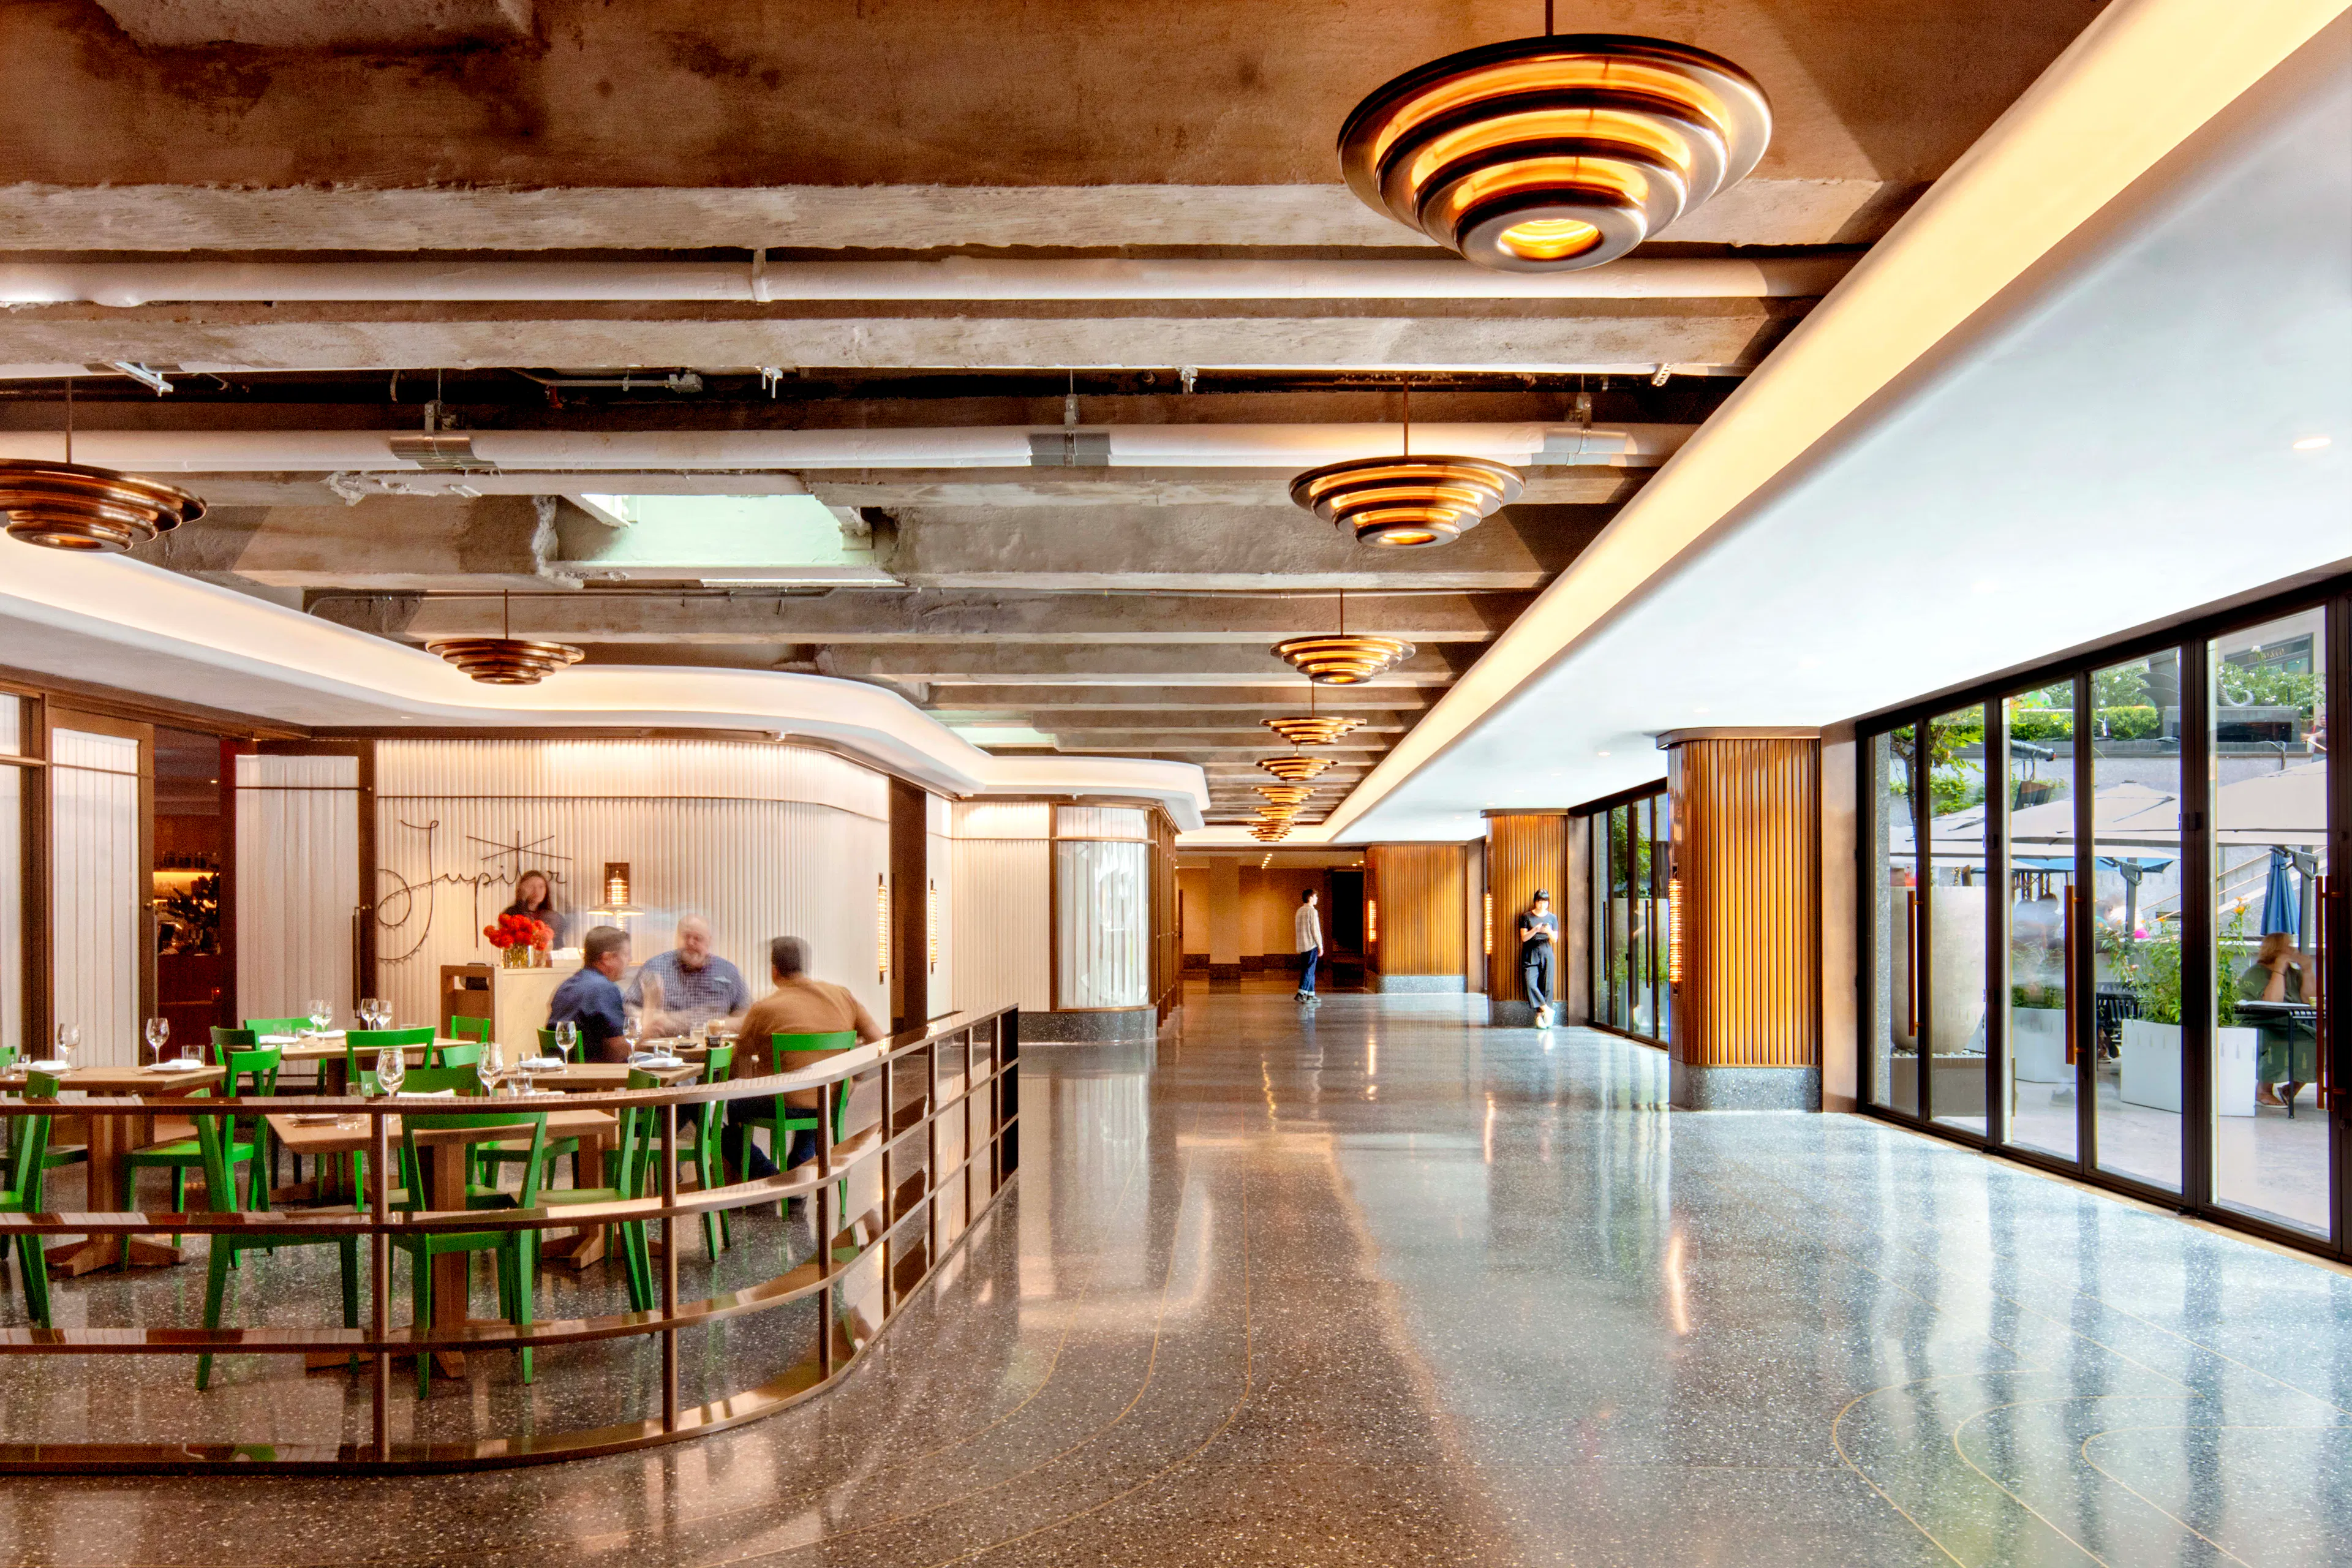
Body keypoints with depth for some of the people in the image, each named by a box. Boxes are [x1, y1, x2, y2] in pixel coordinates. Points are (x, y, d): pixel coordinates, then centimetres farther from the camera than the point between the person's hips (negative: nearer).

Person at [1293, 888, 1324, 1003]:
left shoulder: (1299, 911, 14)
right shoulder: (1312, 911, -12)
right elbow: (1315, 930, -14)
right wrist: (1320, 946, -9)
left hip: (1302, 946, 8)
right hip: (1311, 945, -8)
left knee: (1309, 971, 11)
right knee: (1309, 970, -7)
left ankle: (1311, 995, 12)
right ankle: (1301, 994, -14)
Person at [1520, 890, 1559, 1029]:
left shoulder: (1552, 918, 10)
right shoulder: (1527, 917, 5)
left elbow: (1555, 940, 7)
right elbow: (1524, 938, -1)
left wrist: (1549, 932, -14)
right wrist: (1535, 930, -18)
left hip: (1546, 953, 1)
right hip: (1530, 953, -1)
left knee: (1546, 984, -4)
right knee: (1530, 983, -18)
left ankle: (1540, 1015, 3)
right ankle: (1546, 1009, -9)